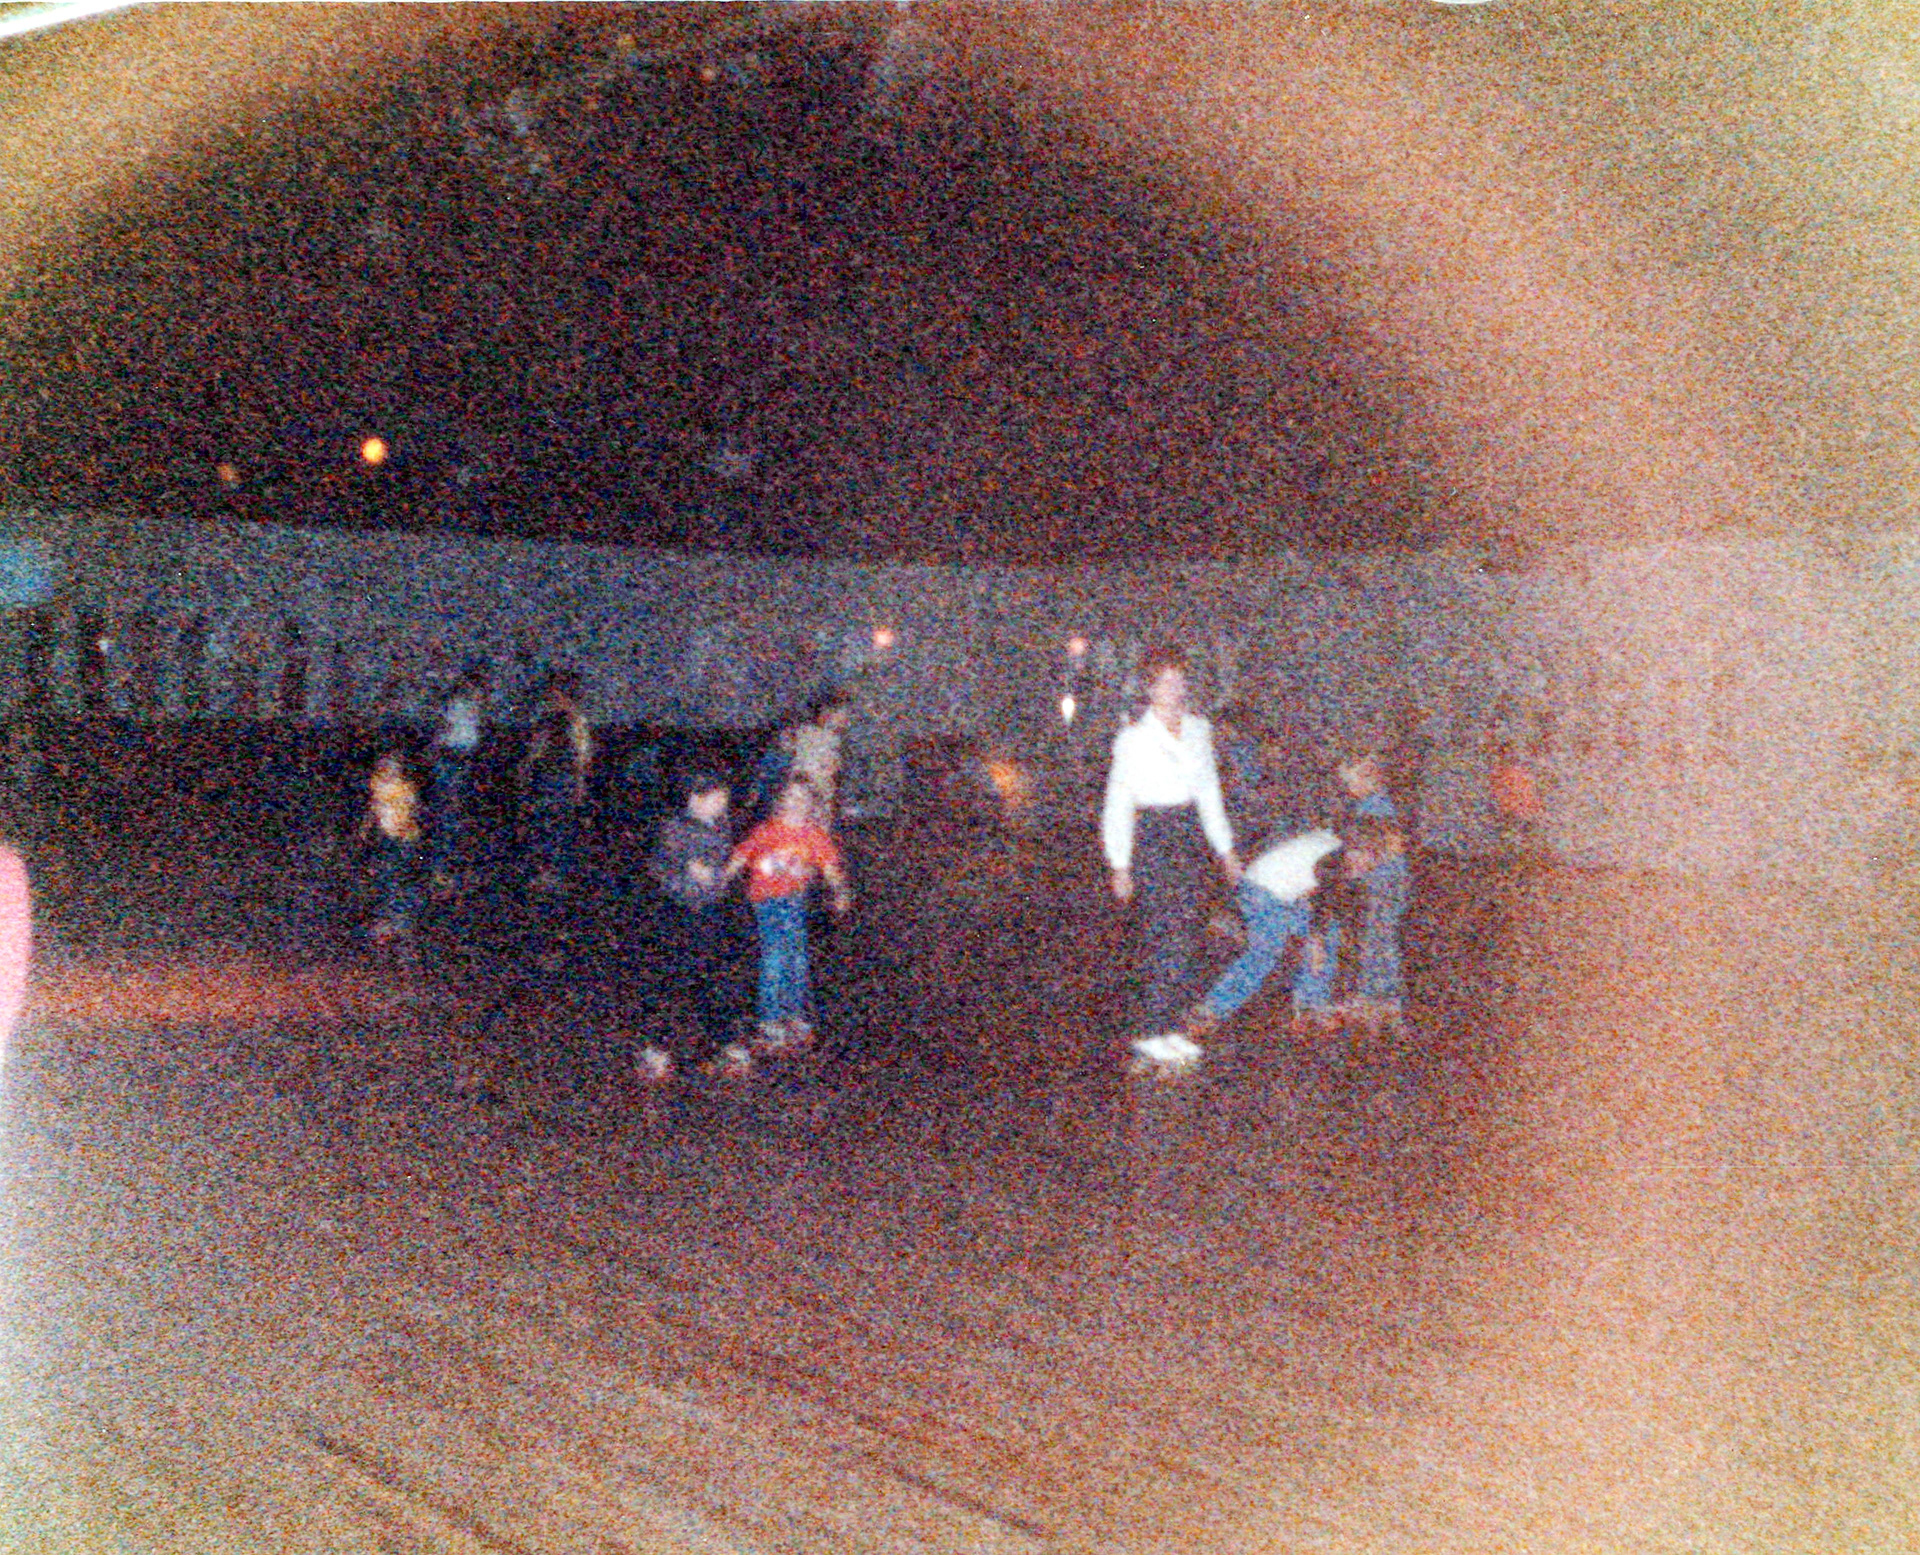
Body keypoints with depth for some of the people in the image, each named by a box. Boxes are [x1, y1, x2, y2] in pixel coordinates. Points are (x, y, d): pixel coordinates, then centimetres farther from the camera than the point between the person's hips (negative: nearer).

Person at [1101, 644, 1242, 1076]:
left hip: (1191, 834, 6)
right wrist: (1120, 863, -5)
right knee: (1168, 934, -12)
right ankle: (1154, 1033, -8)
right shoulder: (1133, 737, -5)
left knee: (1186, 934, 3)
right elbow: (1117, 803, -2)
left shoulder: (1199, 730, 11)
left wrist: (1225, 849, 18)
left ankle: (1170, 1027, 11)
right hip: (1152, 836, -6)